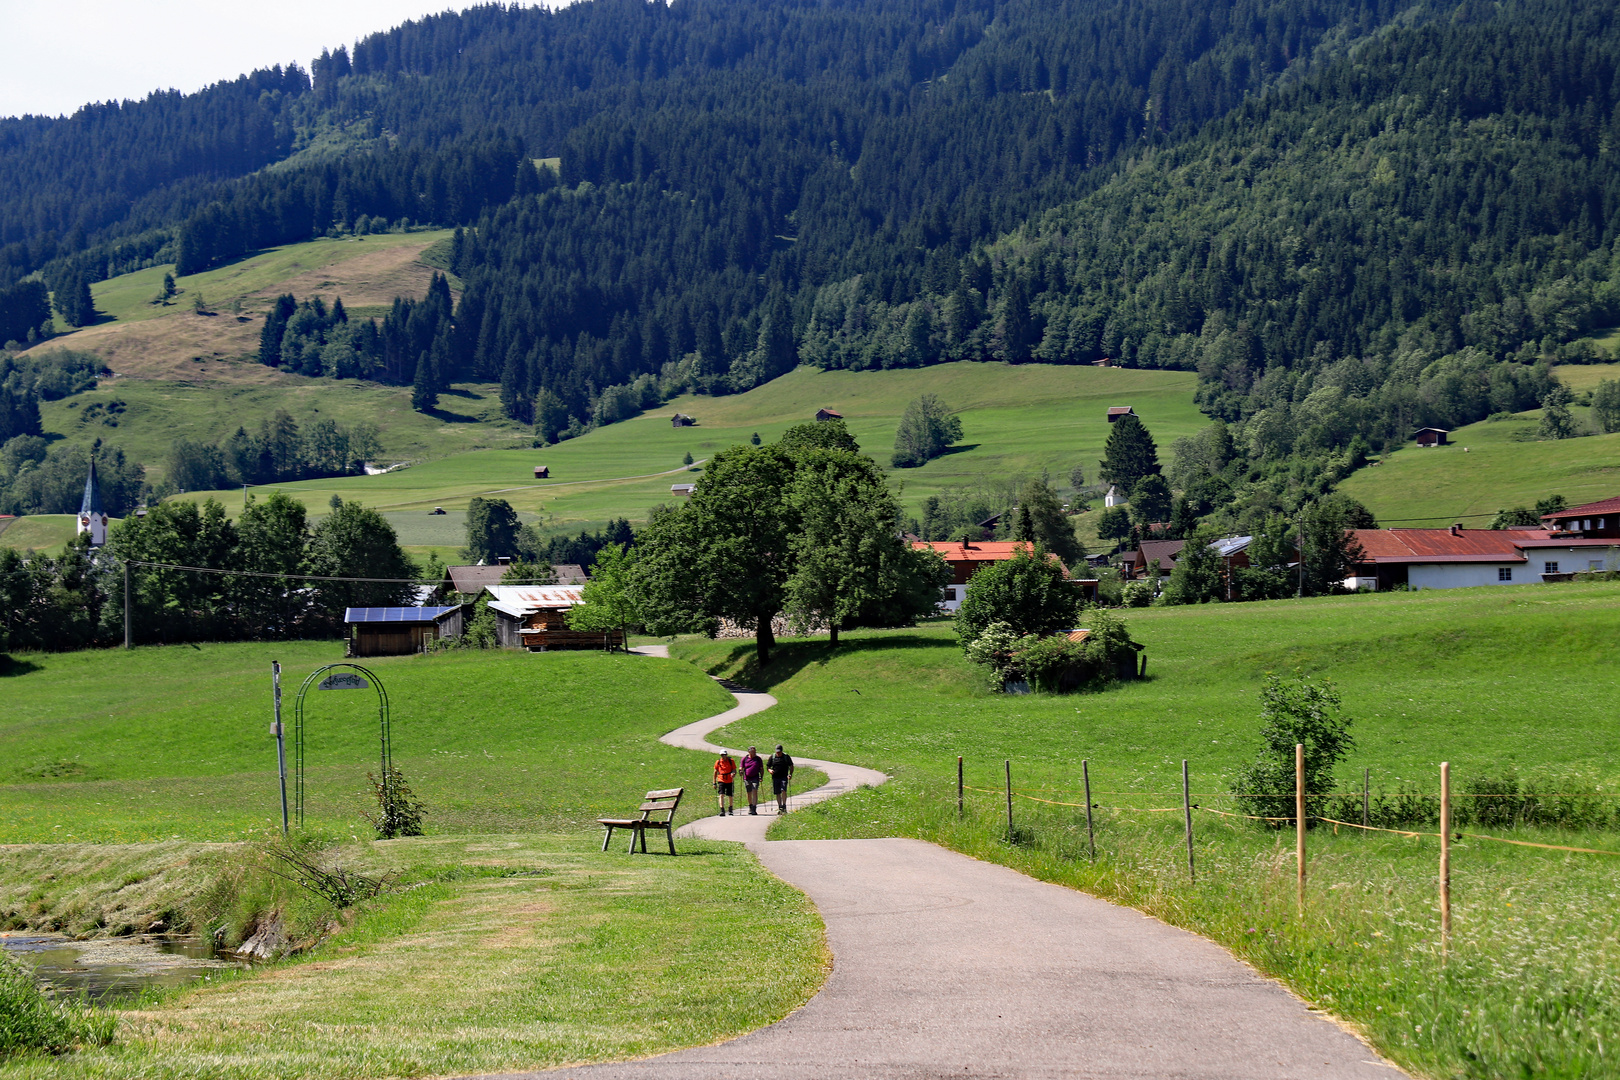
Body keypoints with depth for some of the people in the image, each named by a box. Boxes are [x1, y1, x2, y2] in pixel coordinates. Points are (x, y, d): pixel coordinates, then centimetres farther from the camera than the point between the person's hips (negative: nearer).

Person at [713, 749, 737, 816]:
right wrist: (714, 783, 8)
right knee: (721, 795, -15)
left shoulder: (731, 761, 0)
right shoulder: (718, 762, 2)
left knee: (730, 796, 10)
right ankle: (722, 810, -19)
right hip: (721, 781, 0)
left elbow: (734, 770, 0)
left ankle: (730, 810, 31)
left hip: (730, 781, 0)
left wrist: (733, 774, -25)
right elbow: (715, 773, 9)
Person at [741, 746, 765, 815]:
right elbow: (741, 768, 8)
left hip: (755, 778, -2)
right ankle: (750, 807, 29)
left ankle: (754, 809, -20)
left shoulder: (758, 759, 5)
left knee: (755, 792, -15)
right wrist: (741, 772, -14)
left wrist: (761, 777, 0)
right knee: (749, 794, 11)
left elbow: (761, 769, 11)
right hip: (747, 778, 2)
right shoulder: (744, 759, 4)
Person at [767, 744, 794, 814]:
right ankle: (780, 807, 14)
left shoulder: (786, 756, 3)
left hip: (784, 777, -2)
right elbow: (767, 767, 12)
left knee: (783, 790, -18)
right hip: (775, 777, 2)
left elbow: (791, 766, 10)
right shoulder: (772, 757, 7)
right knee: (777, 793, 5)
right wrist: (770, 770, -10)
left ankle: (784, 806, -14)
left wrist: (790, 774, -5)